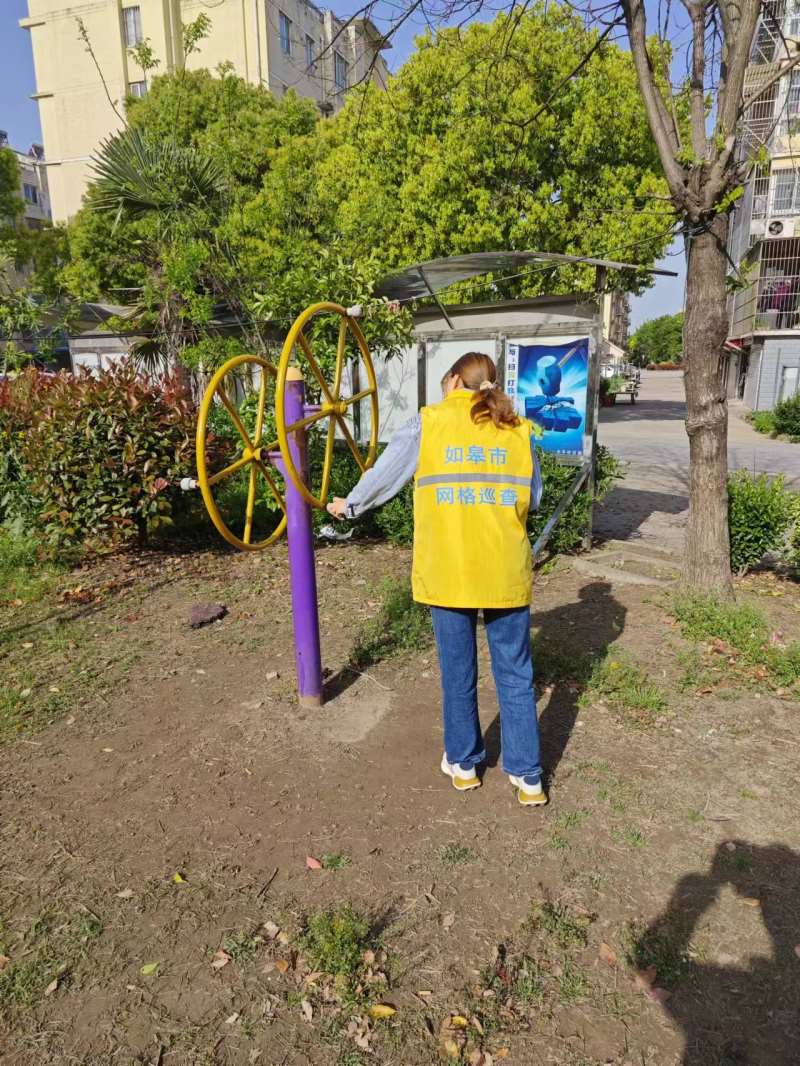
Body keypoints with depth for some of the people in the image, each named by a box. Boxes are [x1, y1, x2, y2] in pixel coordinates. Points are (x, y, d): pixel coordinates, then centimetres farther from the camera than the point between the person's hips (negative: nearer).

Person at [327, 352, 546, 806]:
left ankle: (464, 763, 32)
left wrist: (350, 505, 24)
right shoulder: (520, 430, 5)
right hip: (507, 573, 2)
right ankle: (528, 777, 22)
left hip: (448, 572, -1)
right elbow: (533, 499, 9)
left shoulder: (429, 422, 0)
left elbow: (385, 474, 7)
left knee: (458, 672, 14)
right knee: (516, 676, 12)